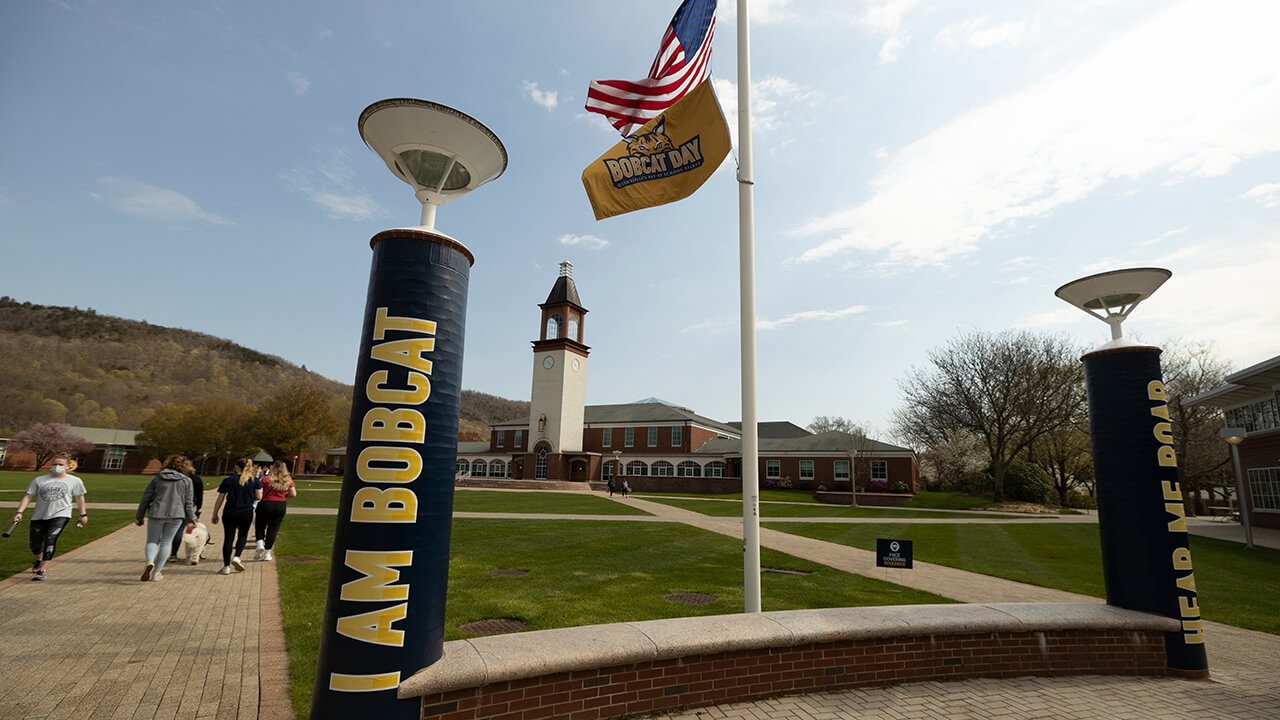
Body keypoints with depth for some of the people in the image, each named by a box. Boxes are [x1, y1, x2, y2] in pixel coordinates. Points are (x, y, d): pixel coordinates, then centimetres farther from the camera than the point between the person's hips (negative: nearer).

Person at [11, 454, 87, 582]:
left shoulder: (74, 481, 5)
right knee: (35, 544, 6)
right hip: (39, 516, 3)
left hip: (60, 515, -3)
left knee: (50, 540, -20)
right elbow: (28, 496, 5)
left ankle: (43, 569, -16)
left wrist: (83, 515, 12)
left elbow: (79, 497, 12)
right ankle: (39, 560, 39)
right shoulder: (39, 480, 8)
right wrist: (19, 512, -8)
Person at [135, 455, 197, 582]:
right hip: (176, 515, 0)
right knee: (165, 542, 11)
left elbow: (145, 498, 8)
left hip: (156, 514, 0)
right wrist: (191, 519, 9)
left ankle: (150, 562, -14)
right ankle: (157, 572, 11)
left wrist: (139, 516, 17)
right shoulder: (187, 481, 4)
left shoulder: (157, 478, 7)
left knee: (152, 541, 14)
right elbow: (188, 503, 2)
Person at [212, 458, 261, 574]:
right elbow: (259, 497, -1)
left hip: (230, 513, -1)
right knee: (242, 535, 19)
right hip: (247, 512, 1)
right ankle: (237, 557, 0)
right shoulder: (254, 480, 2)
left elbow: (220, 499, 1)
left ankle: (226, 566, 6)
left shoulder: (228, 480, -1)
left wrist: (215, 514, 9)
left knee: (228, 538, 5)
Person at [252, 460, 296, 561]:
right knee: (273, 529, 10)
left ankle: (260, 544, -4)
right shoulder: (288, 480, 0)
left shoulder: (266, 478, -7)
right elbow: (294, 494, -3)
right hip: (281, 505, 2)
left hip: (265, 504, -2)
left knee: (260, 526, 18)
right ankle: (267, 553, 12)